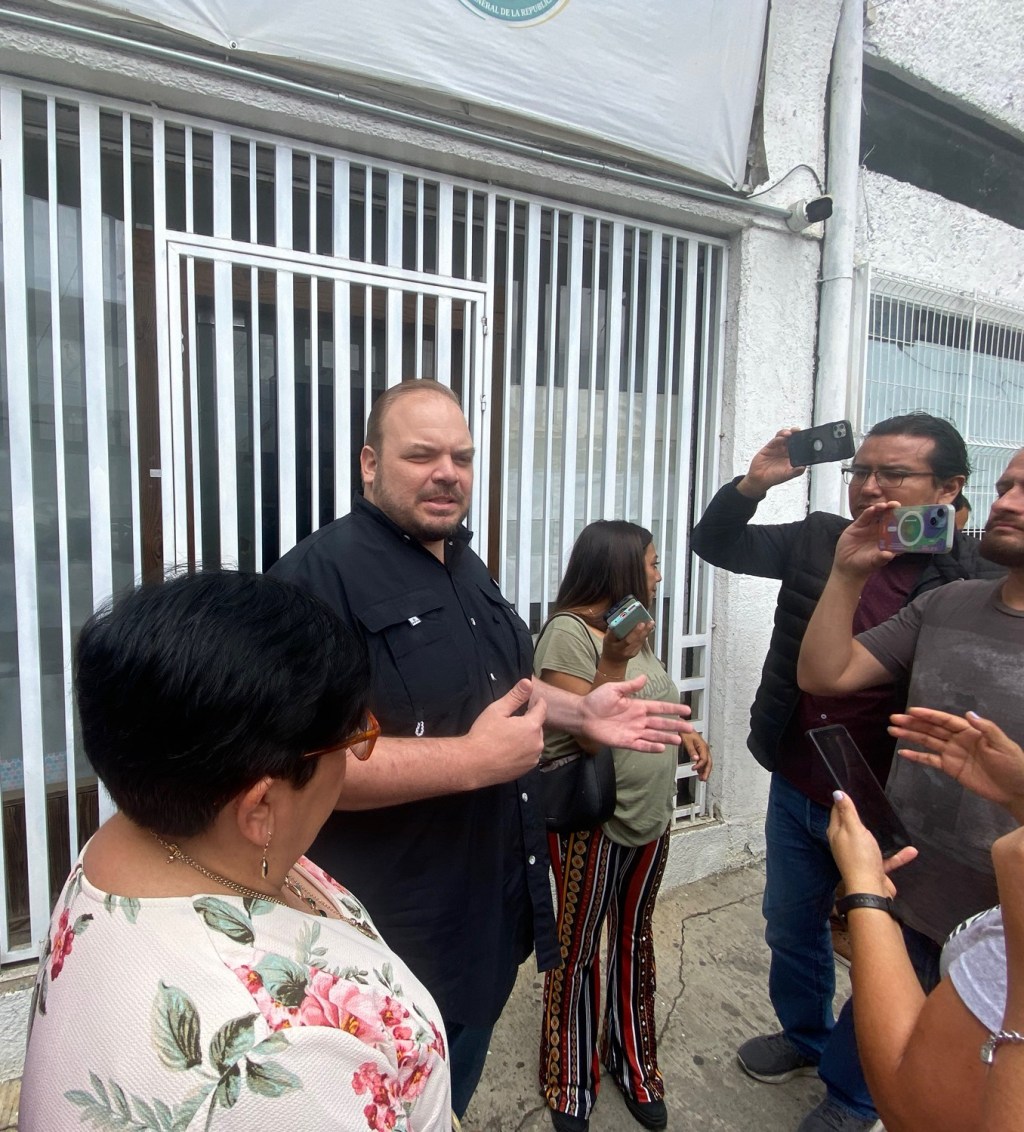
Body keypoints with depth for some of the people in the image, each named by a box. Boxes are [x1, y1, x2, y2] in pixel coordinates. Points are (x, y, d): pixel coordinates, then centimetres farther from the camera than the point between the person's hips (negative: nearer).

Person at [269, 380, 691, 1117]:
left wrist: (580, 712, 3)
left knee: (455, 1093, 29)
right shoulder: (322, 574, -23)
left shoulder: (464, 566, 7)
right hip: (399, 934, -8)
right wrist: (473, 761, -29)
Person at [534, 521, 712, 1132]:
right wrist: (613, 659, -30)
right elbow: (585, 732, -22)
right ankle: (571, 1082, 33)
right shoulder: (568, 631, -19)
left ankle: (632, 1061, 42)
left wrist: (685, 732, 4)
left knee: (635, 937, 21)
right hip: (594, 822, -7)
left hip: (652, 813, 7)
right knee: (579, 949, 11)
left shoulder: (636, 626, 7)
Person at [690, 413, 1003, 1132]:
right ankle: (805, 1034, 56)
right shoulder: (819, 539, -4)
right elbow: (715, 544, 3)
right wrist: (755, 484, -14)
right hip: (795, 791, 5)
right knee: (792, 930, 26)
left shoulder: (978, 581, -16)